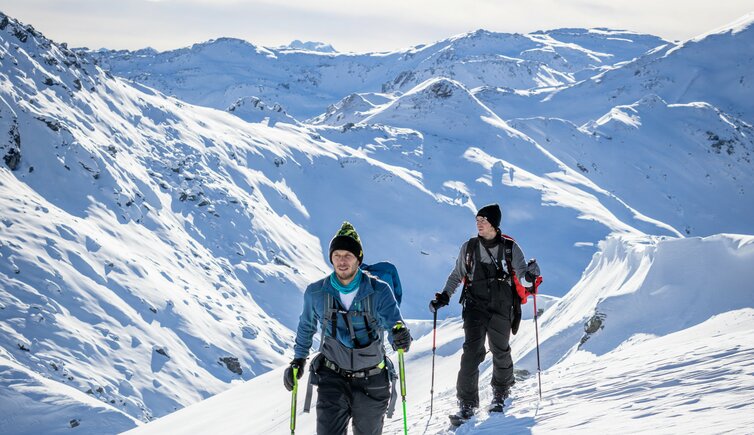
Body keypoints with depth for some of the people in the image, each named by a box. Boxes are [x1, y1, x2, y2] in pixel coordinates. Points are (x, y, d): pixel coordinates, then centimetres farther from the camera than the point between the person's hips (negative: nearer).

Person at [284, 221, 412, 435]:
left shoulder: (379, 292, -12)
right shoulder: (316, 293, -7)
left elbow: (394, 323, -21)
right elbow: (306, 327, 12)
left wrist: (401, 336, -43)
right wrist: (298, 359, 13)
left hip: (371, 382, 0)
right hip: (333, 378, 0)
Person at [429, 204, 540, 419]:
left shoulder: (510, 248, -2)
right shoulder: (469, 247, 3)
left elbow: (521, 276, -9)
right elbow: (457, 276, 14)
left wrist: (529, 276, -32)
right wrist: (444, 296, 3)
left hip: (501, 308, 0)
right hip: (475, 306, 0)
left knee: (501, 352, 10)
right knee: (472, 351, -13)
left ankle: (500, 394, 35)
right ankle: (467, 402, -9)